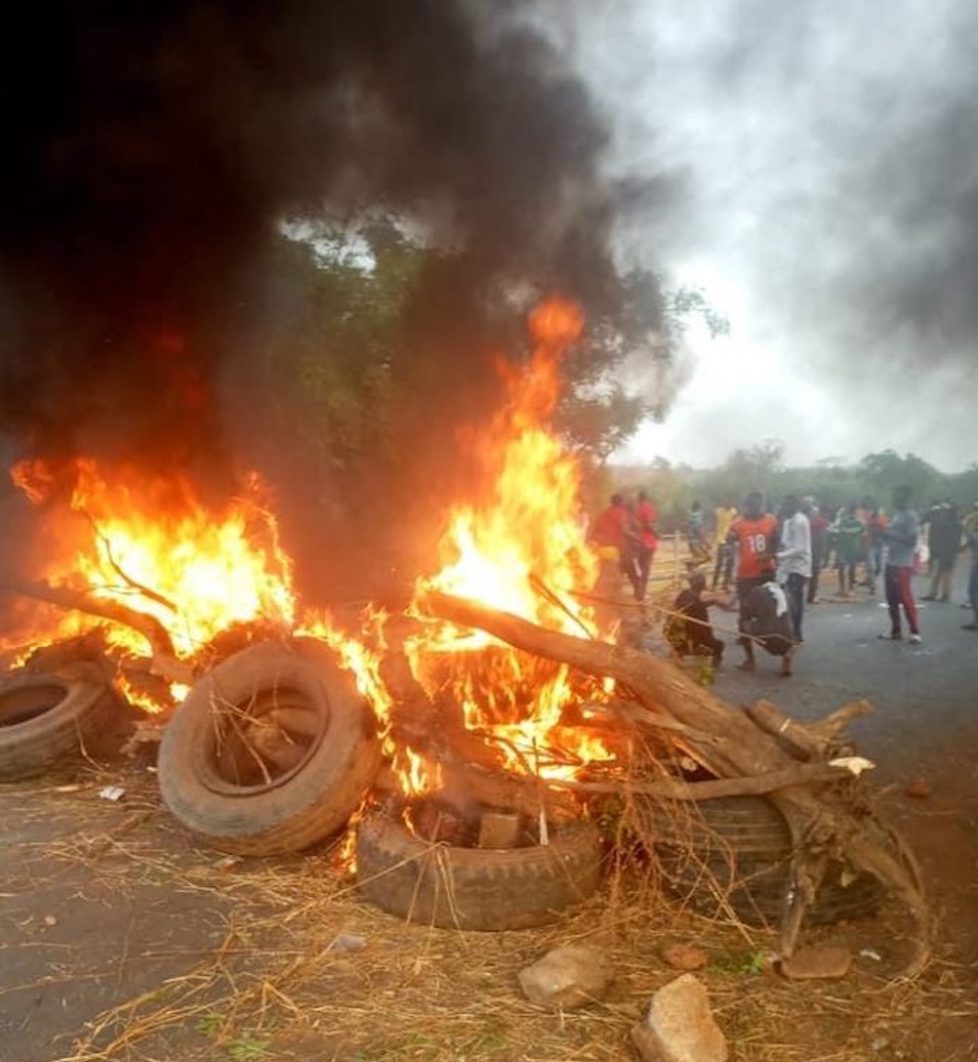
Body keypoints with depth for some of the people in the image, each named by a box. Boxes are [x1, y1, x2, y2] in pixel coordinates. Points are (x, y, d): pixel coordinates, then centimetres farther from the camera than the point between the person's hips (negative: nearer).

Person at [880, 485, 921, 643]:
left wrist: (891, 535, -23)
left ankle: (915, 631, -1)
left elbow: (912, 540, -19)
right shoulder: (895, 515, 15)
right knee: (892, 599, 11)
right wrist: (884, 535, 3)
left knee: (905, 598, -8)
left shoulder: (911, 516, -13)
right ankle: (895, 631, 18)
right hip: (890, 562, 9)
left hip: (903, 564, -9)